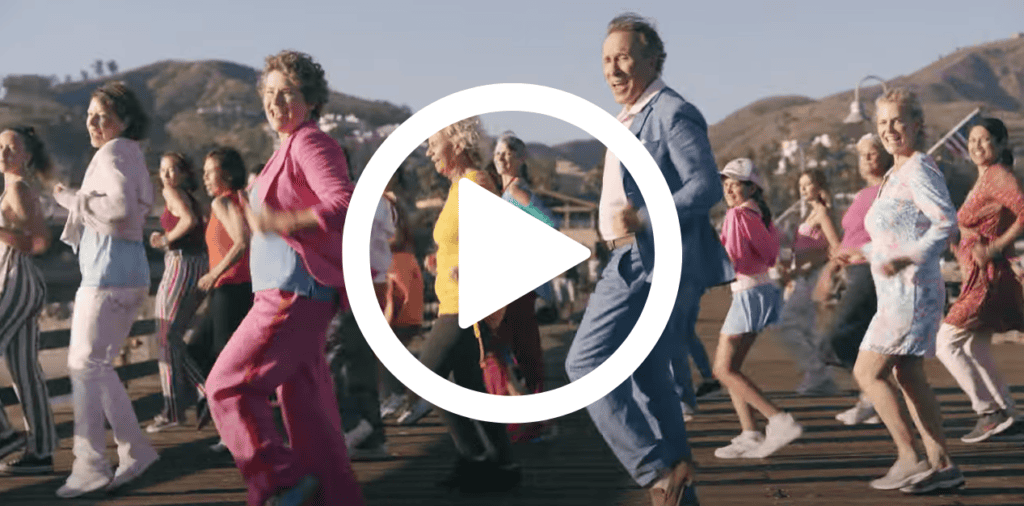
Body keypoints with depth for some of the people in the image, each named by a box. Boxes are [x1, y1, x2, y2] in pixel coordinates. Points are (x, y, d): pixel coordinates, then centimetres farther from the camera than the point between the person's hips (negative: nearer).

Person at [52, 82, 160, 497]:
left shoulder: (112, 153, -9)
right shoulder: (132, 153, 19)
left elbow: (120, 206, -24)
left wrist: (72, 199, -11)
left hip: (108, 269, -10)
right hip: (127, 267, 10)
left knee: (85, 365, -5)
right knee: (96, 366, 14)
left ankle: (90, 465, -1)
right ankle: (135, 451, 16)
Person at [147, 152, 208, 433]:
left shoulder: (172, 192, -8)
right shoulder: (193, 197, 17)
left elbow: (190, 220, -25)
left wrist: (166, 239, -12)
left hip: (181, 264, -9)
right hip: (200, 265, 9)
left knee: (167, 336, -5)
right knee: (175, 335, 19)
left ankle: (172, 411, -6)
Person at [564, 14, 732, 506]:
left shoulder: (673, 112, -10)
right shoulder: (632, 118, 20)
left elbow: (707, 186, -19)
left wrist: (644, 218, -29)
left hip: (652, 265, -10)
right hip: (636, 262, 10)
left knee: (587, 362, -13)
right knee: (647, 376, 13)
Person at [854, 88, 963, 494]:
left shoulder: (919, 170, -13)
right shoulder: (895, 174, 15)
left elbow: (947, 222, -24)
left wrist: (905, 259, -28)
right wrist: (859, 254, 24)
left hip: (911, 292, -10)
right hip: (897, 293, 10)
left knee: (867, 373, -7)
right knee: (908, 378, 12)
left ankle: (910, 460, 0)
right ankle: (942, 465, 17)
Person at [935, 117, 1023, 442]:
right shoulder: (983, 180, 15)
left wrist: (994, 248, -22)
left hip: (988, 278, -9)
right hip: (977, 278, 9)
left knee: (946, 343, -9)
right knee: (976, 350, 15)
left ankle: (991, 412, -5)